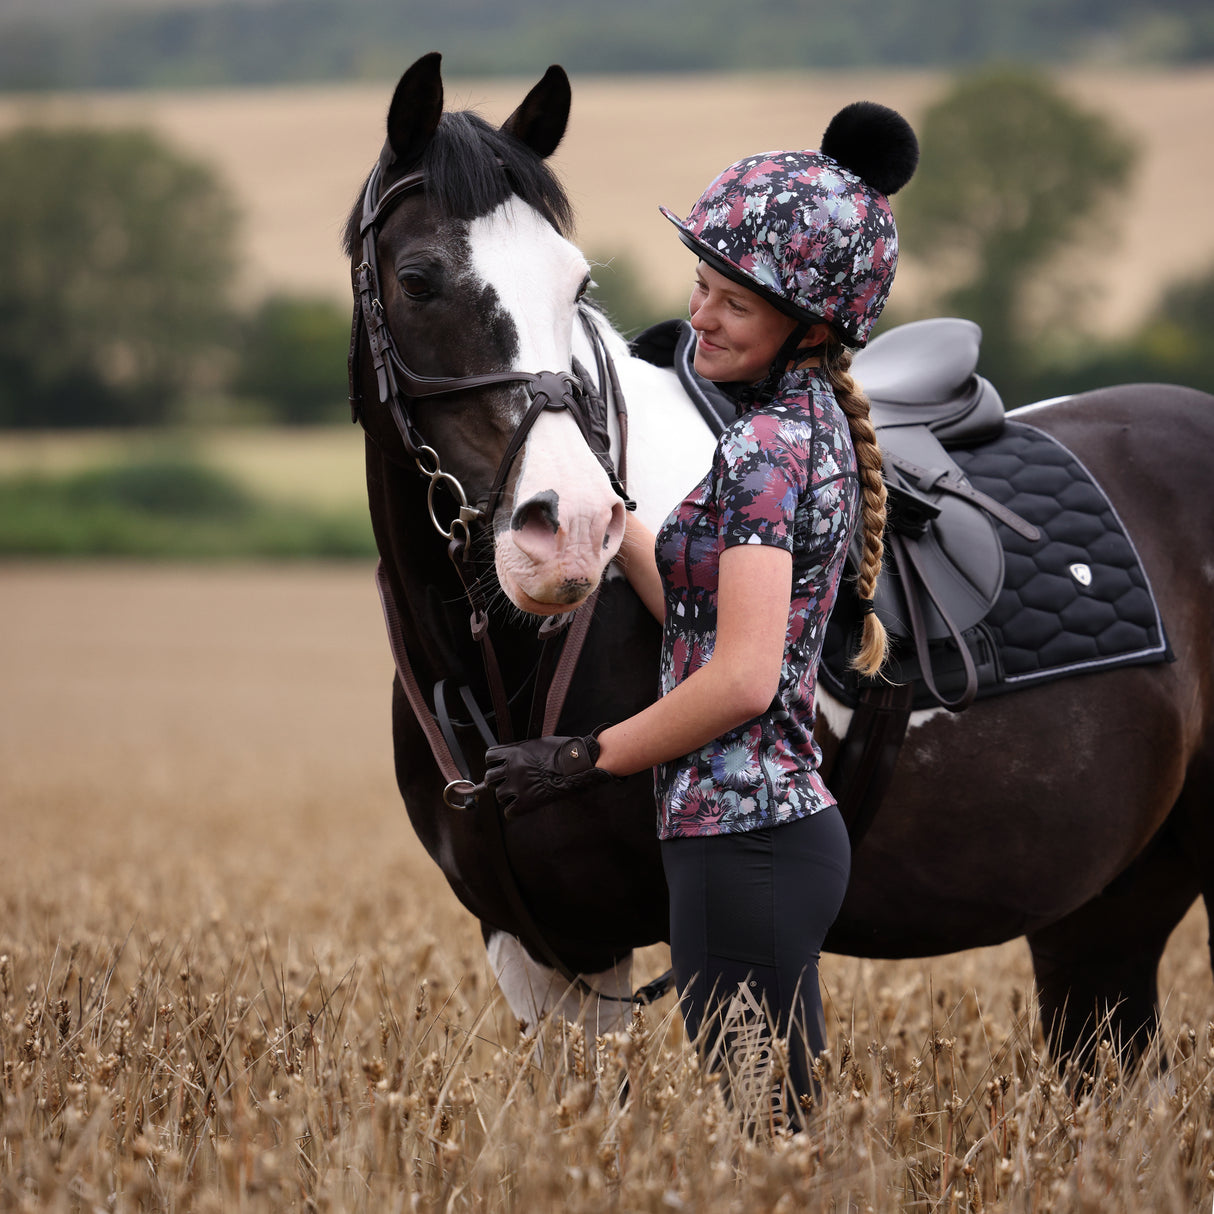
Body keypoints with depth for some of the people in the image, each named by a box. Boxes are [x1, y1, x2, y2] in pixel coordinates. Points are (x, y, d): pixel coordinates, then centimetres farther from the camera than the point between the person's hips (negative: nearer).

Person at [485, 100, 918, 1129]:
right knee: (785, 1134, 13)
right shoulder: (815, 425, 14)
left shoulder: (764, 444, -15)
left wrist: (582, 759, -12)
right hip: (790, 821, 10)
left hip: (742, 844, -10)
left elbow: (741, 677, -22)